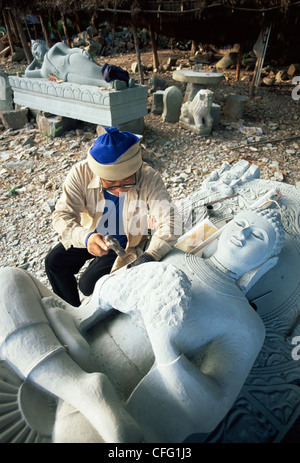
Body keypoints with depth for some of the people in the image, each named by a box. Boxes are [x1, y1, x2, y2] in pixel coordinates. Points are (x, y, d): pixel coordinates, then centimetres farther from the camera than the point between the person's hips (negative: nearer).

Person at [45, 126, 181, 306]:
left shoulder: (149, 179, -30)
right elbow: (63, 214, -24)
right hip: (92, 236, 4)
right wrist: (86, 237, -46)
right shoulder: (81, 173, -24)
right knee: (54, 261, -7)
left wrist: (150, 255, -54)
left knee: (89, 284, -16)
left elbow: (169, 222, -36)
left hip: (125, 244, -3)